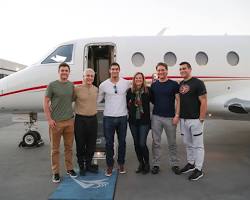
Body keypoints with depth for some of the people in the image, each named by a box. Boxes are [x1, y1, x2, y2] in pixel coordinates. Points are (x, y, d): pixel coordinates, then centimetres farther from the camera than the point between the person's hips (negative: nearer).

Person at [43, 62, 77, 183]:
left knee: (69, 147, 13)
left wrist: (72, 115, 7)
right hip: (56, 122, -3)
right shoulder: (52, 85, -4)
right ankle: (55, 172, 20)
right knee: (55, 148, 6)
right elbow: (46, 103, -4)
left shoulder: (71, 85, 7)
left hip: (69, 121, 4)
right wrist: (49, 119, -10)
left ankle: (69, 168, 28)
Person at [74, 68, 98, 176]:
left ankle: (88, 165, 32)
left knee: (91, 144, 14)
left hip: (93, 119, 4)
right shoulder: (77, 89, -8)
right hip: (80, 120, -4)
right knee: (80, 144, 8)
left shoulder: (96, 89, 6)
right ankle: (81, 166, 26)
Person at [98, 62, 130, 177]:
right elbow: (99, 99, 9)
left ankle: (121, 164, 30)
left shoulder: (126, 83, 0)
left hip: (122, 117, 1)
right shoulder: (103, 85, -2)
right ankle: (109, 166, 22)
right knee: (109, 143, 6)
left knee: (122, 142, 12)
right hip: (108, 117, -1)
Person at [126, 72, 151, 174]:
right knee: (136, 143, 11)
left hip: (144, 121, -3)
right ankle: (141, 163, 29)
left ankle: (147, 164, 19)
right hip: (133, 121, 3)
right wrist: (131, 111, -3)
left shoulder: (148, 90, -3)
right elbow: (127, 103, 10)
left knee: (142, 144, -5)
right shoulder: (130, 91, 3)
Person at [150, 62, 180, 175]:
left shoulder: (174, 84, -2)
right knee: (156, 142, 8)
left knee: (172, 143, 10)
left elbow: (178, 101, -3)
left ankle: (174, 164, 24)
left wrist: (177, 115, -10)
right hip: (156, 117, 2)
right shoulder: (153, 85, 7)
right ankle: (156, 164, 19)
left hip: (170, 118, -2)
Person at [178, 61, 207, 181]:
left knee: (197, 145, 3)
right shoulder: (180, 84, 11)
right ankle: (190, 163, 33)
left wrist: (201, 119, -16)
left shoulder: (198, 83, -9)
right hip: (183, 119, 7)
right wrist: (178, 116, 10)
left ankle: (198, 170, 14)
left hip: (195, 120, -7)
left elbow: (203, 102, -13)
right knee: (187, 144, 17)